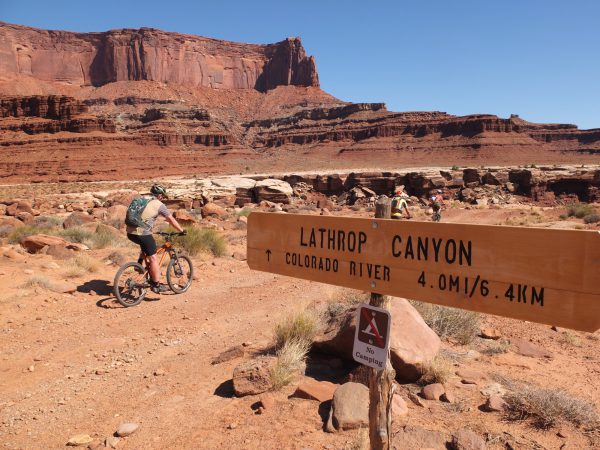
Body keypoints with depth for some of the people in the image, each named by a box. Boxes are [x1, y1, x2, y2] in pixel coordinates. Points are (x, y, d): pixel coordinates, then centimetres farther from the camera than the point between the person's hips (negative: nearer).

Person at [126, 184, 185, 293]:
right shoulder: (159, 205, -1)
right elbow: (171, 220, 3)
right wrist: (182, 231, 15)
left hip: (130, 232, 7)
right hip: (142, 233, -7)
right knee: (153, 258, 2)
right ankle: (156, 285, 4)